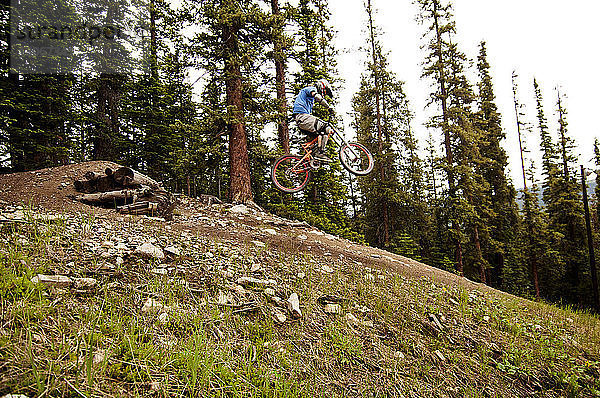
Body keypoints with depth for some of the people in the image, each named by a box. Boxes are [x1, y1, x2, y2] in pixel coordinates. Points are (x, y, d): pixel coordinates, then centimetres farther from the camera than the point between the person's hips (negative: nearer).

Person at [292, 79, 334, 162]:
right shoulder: (312, 88, 5)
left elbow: (310, 113, 32)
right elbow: (317, 97, -19)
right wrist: (329, 107, -19)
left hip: (300, 120, 10)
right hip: (302, 116, -10)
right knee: (325, 128, -15)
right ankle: (320, 152, -21)